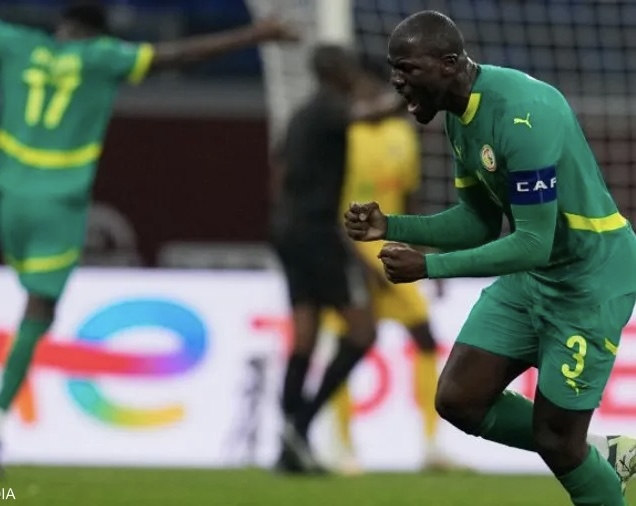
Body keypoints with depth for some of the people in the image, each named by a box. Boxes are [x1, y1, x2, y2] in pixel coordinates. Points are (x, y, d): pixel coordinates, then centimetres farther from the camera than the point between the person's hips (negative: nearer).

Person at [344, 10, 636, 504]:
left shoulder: (521, 113, -29)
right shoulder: (460, 115, 1)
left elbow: (534, 243, -30)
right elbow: (481, 222, 9)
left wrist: (429, 267, -31)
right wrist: (393, 227, -5)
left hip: (591, 277, -9)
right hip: (530, 274, 9)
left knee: (555, 440, -5)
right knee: (458, 400, 2)